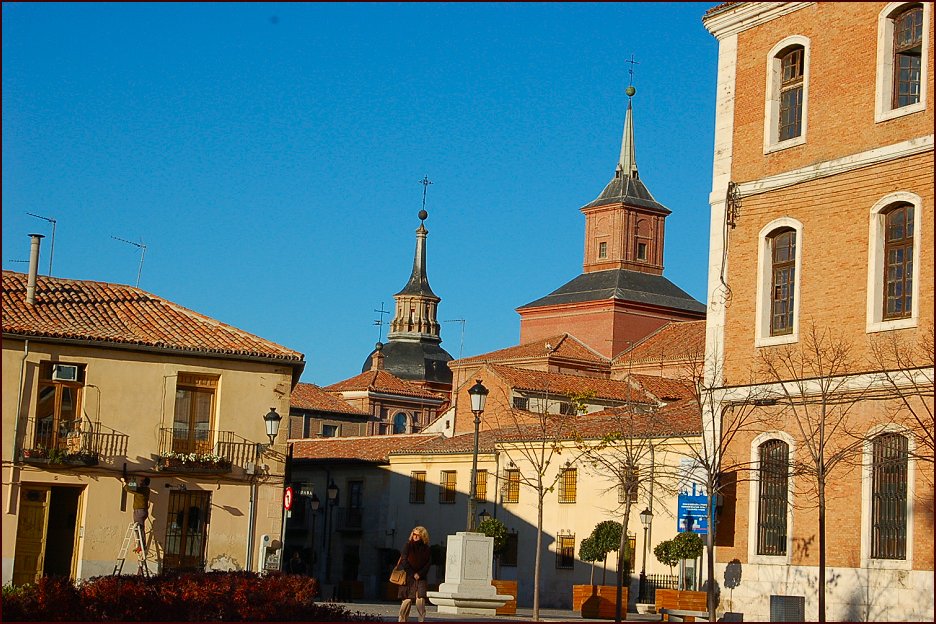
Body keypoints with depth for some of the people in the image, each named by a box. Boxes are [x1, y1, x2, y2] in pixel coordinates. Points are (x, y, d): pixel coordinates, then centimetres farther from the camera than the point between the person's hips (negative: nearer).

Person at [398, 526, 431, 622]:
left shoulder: (426, 548, 5)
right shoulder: (408, 545, -1)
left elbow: (429, 563, 4)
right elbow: (404, 560, -6)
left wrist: (419, 574, -7)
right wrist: (413, 574, -8)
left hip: (421, 578, 1)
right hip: (408, 577, -1)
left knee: (421, 599, -11)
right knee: (408, 600, -5)